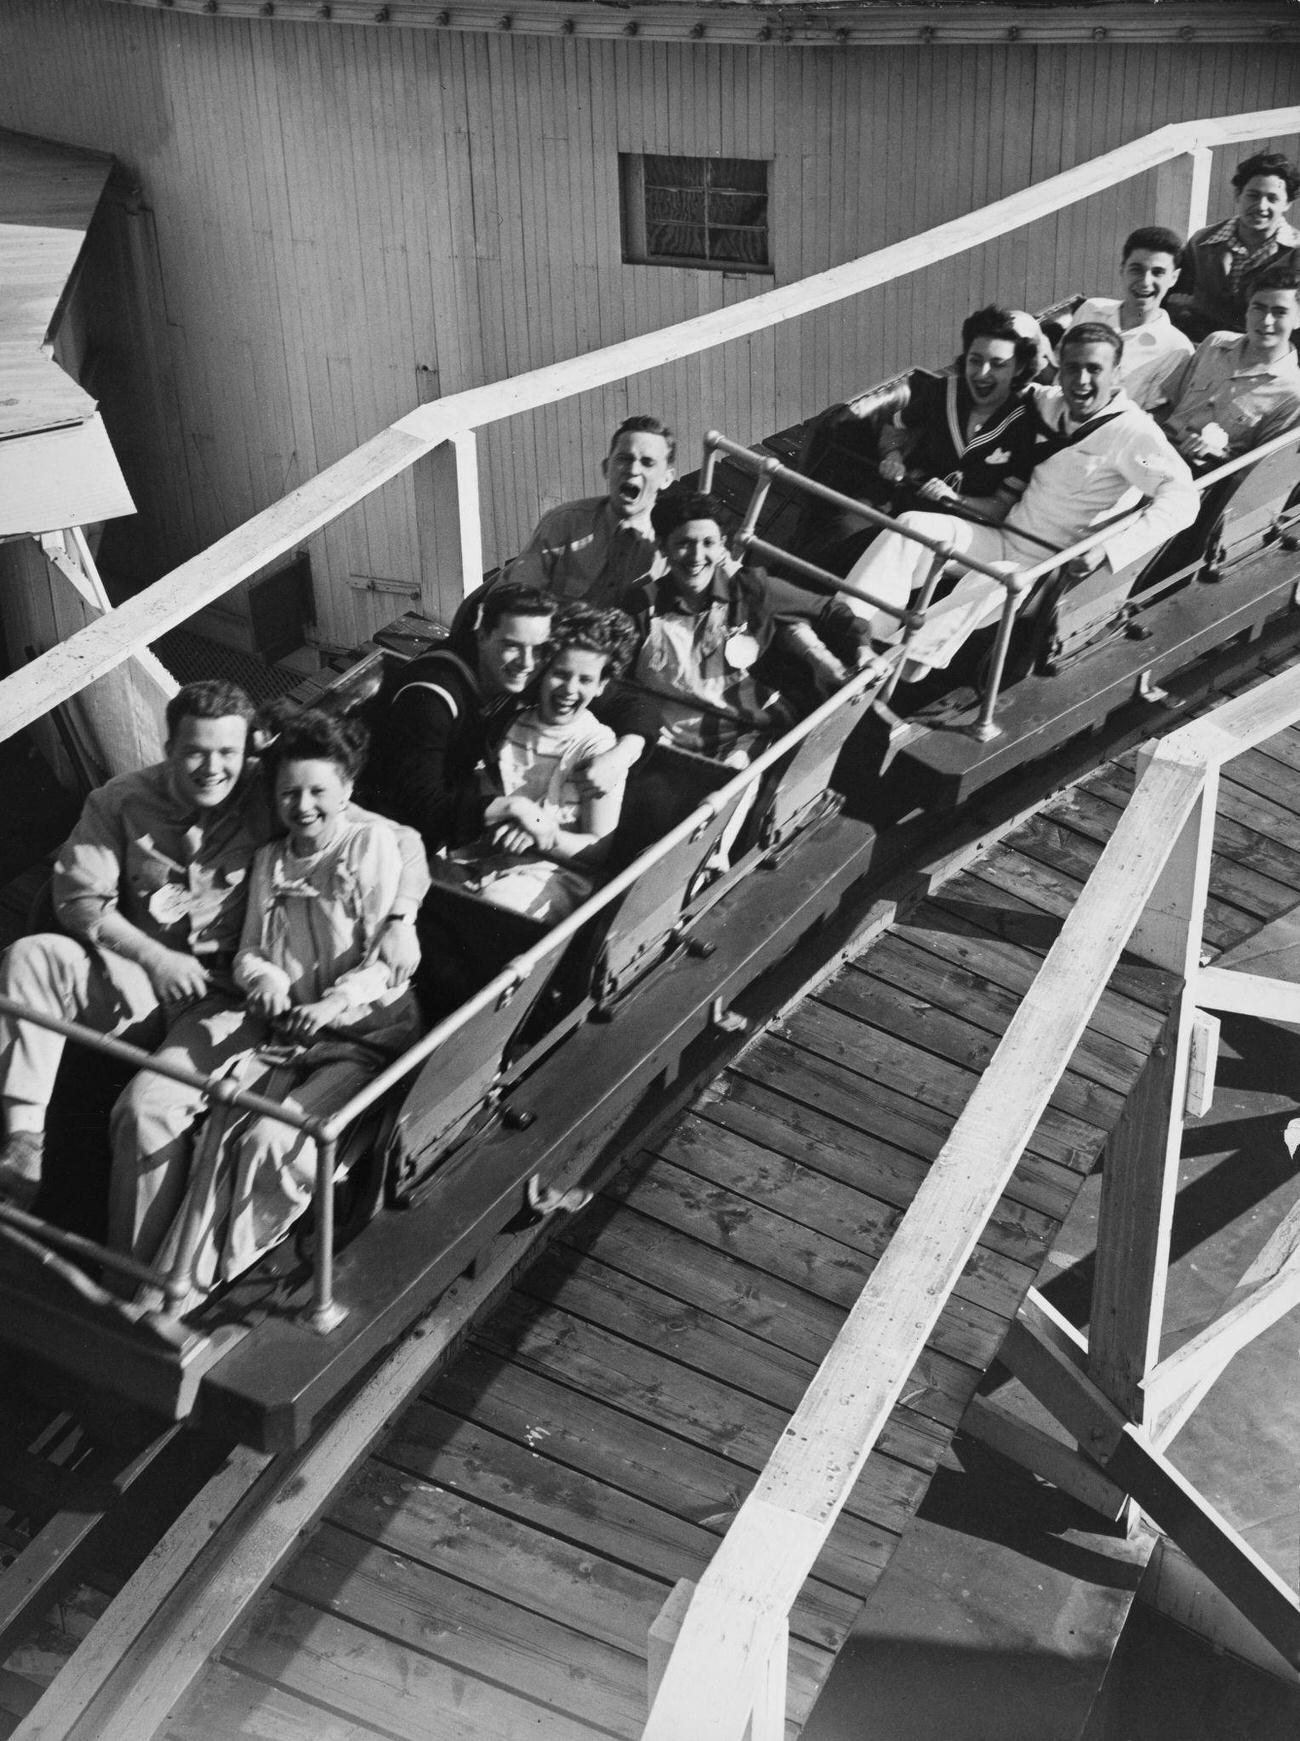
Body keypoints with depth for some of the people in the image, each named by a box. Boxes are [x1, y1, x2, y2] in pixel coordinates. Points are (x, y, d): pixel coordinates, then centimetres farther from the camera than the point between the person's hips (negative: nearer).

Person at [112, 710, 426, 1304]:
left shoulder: (374, 842, -2)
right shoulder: (270, 857, 18)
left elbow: (390, 957, -7)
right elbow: (247, 950, 17)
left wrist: (335, 1001, -24)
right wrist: (261, 977, -8)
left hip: (356, 1031, -6)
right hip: (271, 1020, 6)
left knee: (266, 1141, -31)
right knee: (145, 1106, -15)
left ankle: (187, 1290, -18)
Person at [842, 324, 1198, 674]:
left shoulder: (1131, 430, -10)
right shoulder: (1050, 403, 11)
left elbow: (1181, 498, -21)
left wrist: (1109, 548, -32)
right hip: (1004, 540, 7)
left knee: (992, 583, -39)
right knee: (914, 526, -17)